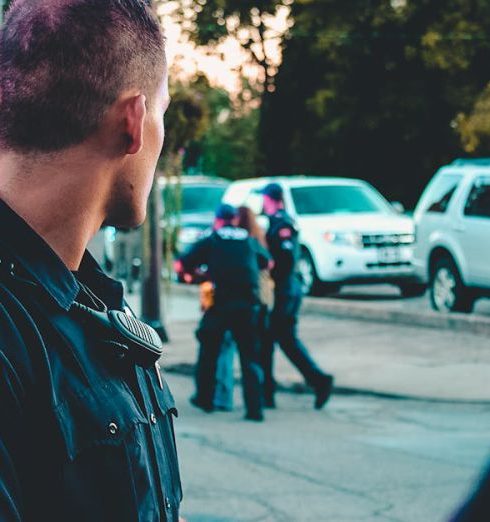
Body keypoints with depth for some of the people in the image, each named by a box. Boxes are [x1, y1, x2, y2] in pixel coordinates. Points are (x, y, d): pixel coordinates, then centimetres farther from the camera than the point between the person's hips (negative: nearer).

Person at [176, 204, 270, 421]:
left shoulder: (210, 241, 7)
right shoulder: (250, 241, 14)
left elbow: (180, 265, 6)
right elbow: (267, 262, 30)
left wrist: (191, 271, 28)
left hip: (220, 303, -1)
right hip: (248, 304, 1)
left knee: (208, 351, 17)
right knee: (250, 356, 4)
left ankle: (205, 398, 27)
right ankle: (254, 408, -3)